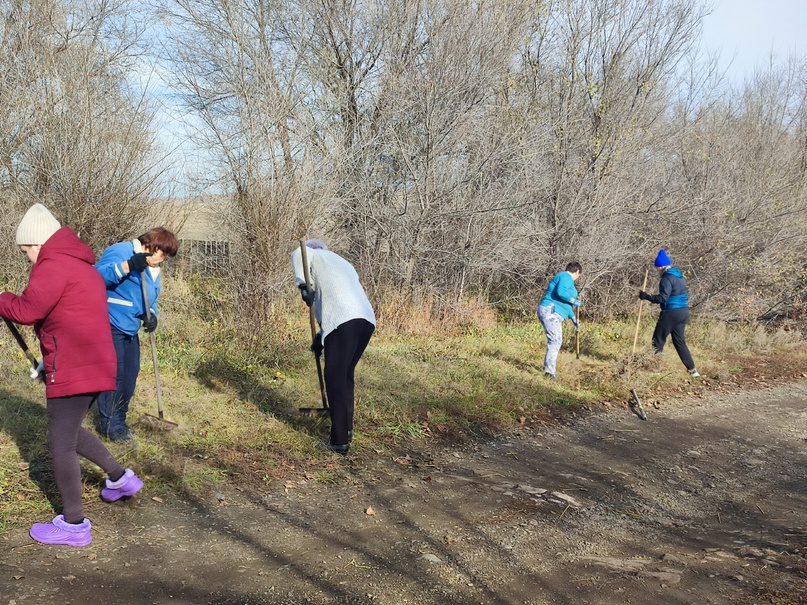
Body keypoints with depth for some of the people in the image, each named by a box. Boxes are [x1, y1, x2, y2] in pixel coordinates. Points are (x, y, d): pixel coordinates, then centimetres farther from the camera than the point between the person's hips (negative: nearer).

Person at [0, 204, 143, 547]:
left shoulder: (54, 264, -12)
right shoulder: (82, 265, 19)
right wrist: (52, 361, 18)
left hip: (73, 370, -10)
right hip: (94, 364, 10)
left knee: (60, 442, 0)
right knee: (68, 431, 25)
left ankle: (73, 525, 8)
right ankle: (121, 478, 29)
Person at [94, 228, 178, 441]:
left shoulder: (153, 270, 15)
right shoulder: (119, 252, -12)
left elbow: (151, 299, 19)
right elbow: (99, 275, -27)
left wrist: (150, 314, -2)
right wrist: (128, 265, -36)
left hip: (130, 329, 9)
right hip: (110, 326, -9)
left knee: (130, 376, 13)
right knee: (114, 375, -8)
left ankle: (119, 421, 27)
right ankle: (110, 425, 4)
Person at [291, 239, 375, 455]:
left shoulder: (318, 256, 17)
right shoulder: (344, 264, 37)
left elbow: (299, 254, -8)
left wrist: (303, 286, -5)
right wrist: (322, 336, 27)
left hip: (344, 322, -8)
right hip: (366, 319, 8)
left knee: (335, 379, -4)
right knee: (346, 375, 19)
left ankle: (339, 441, -3)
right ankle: (346, 430, 27)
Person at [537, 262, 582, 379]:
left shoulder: (564, 278, 25)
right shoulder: (567, 277, -7)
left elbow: (564, 303, 32)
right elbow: (560, 292, -27)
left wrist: (573, 318, 35)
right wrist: (574, 301, -13)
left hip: (553, 314, 11)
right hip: (550, 312, -11)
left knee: (556, 340, 20)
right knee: (555, 340, -14)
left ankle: (548, 366, 29)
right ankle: (550, 371, -18)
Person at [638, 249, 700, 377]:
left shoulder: (667, 278, -13)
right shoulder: (679, 276, 15)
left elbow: (663, 298, -21)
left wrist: (646, 297, -16)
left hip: (671, 313, -9)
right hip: (684, 311, 9)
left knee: (658, 340, 2)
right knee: (679, 341, 14)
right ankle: (692, 369, 11)